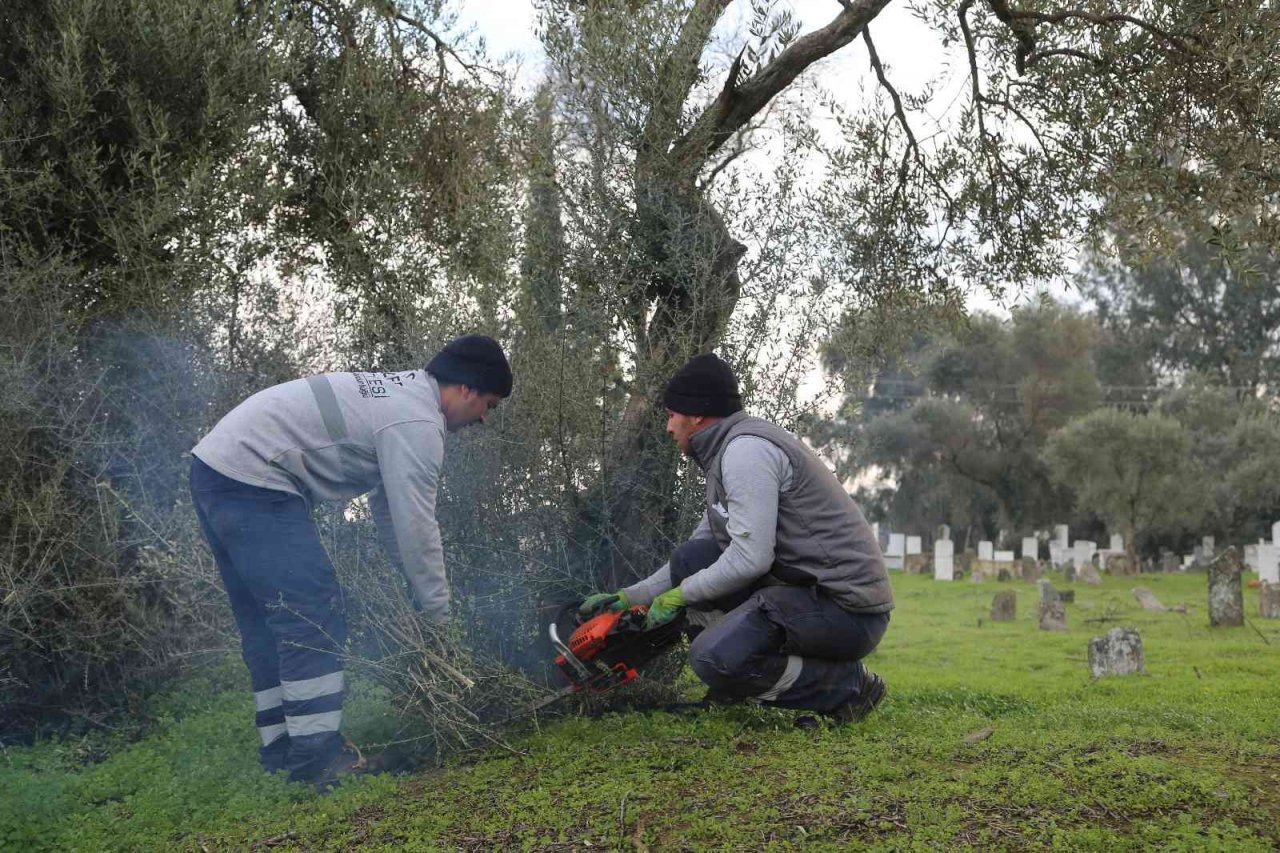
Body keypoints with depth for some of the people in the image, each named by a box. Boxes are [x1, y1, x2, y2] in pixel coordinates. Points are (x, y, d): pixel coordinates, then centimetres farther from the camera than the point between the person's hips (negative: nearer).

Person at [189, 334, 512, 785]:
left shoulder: (399, 393, 19)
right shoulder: (418, 423, -13)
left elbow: (387, 504, 24)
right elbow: (417, 525, -13)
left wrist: (413, 581, 23)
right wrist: (438, 613, -3)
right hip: (251, 480, -11)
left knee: (265, 620, 13)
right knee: (314, 612, -10)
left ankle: (281, 754, 18)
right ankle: (317, 756, -9)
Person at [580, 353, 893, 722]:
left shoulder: (745, 449, -14)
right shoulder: (723, 454, 18)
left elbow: (750, 558, -21)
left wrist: (679, 595, -7)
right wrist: (628, 598, 24)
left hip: (847, 609, -10)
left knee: (713, 657, -23)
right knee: (692, 558, 8)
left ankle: (846, 686, -6)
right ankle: (729, 691, 7)